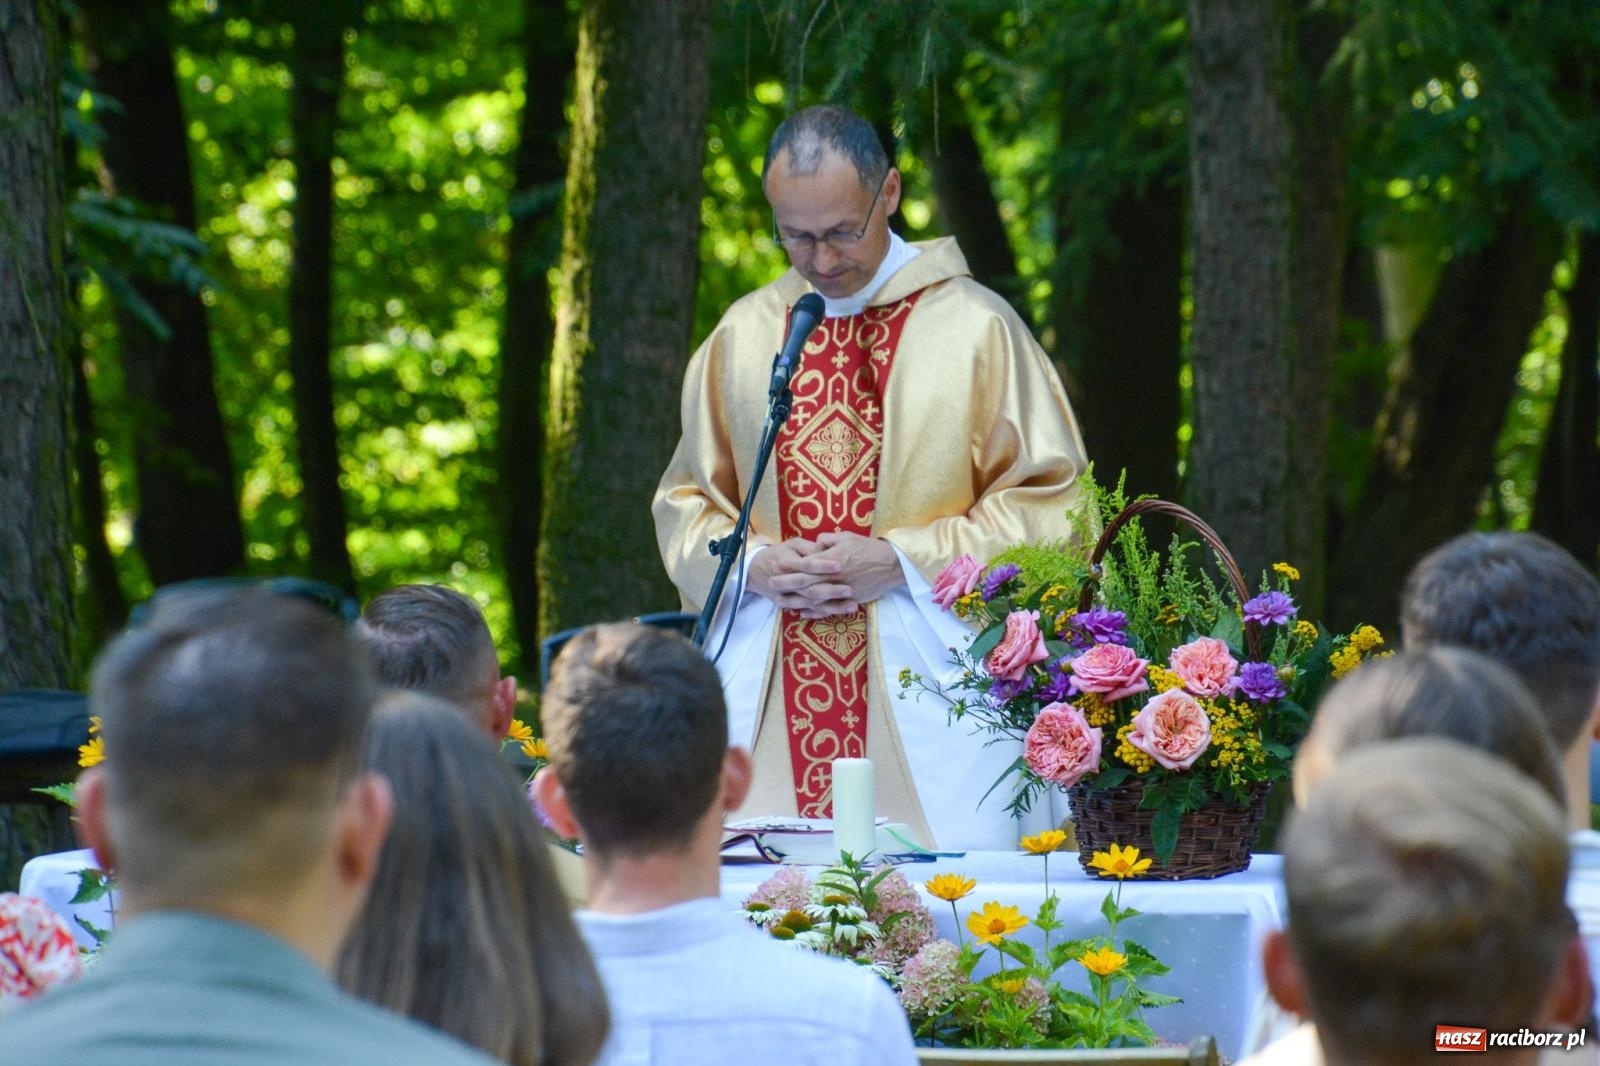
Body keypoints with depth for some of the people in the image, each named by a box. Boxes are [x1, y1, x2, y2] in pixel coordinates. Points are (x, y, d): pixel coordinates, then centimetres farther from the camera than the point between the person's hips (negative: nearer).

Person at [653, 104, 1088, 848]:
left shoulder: (976, 328, 1)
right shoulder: (742, 336, 11)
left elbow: (1047, 504, 0)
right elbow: (686, 502, 17)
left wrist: (902, 561, -11)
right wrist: (756, 565, -4)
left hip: (925, 690, -3)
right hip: (770, 697, 3)